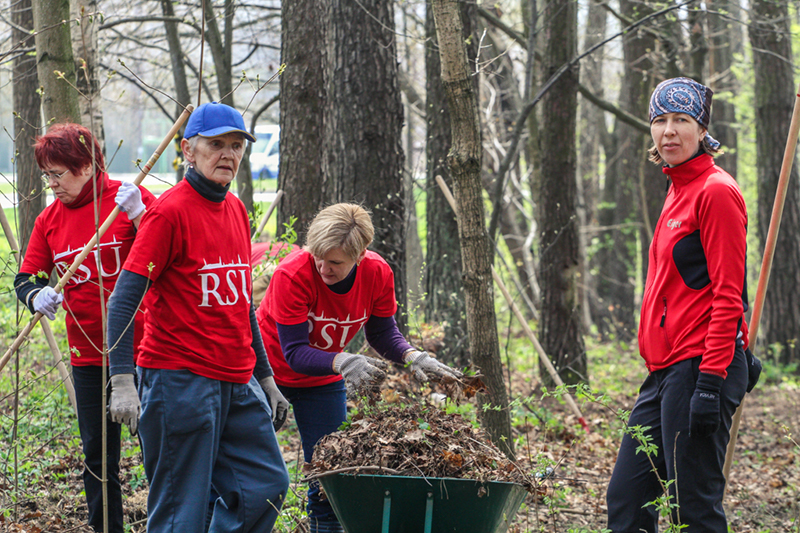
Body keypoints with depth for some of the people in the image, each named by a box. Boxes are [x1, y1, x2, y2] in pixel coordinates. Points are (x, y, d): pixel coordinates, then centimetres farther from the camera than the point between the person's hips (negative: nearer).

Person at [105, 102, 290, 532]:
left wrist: (265, 376, 22)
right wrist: (122, 380, -24)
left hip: (238, 384, 8)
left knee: (267, 487, 5)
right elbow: (123, 299, -15)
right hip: (180, 380, -8)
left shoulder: (236, 209, 13)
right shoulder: (171, 210, -11)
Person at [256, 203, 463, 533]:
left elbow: (382, 334, -5)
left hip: (323, 380, 4)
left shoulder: (378, 274, -18)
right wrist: (343, 363, -47)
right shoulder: (292, 275, -31)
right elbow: (294, 351, -31)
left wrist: (413, 357, -26)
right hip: (270, 370, -4)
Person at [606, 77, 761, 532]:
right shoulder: (680, 191, 19)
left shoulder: (716, 191, -9)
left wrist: (711, 381, -21)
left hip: (699, 368, -10)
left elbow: (728, 295, -16)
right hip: (665, 372, 10)